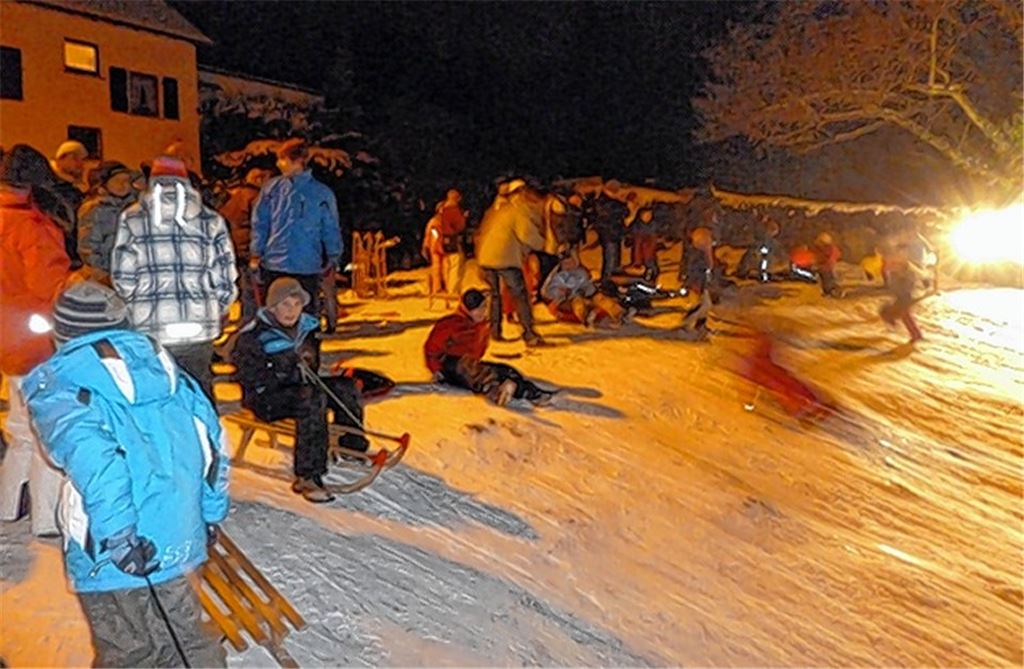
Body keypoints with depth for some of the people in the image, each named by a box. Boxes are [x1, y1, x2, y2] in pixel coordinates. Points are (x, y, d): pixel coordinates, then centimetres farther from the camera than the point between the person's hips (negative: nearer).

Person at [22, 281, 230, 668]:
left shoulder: (56, 384, -4)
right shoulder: (158, 361, 11)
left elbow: (91, 457, -23)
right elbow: (211, 437, 9)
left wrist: (117, 535, -21)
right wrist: (210, 512, 17)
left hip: (115, 557, -5)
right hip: (180, 539, 5)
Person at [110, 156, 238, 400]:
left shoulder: (131, 219, 3)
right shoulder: (211, 219, 4)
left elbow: (122, 278, 0)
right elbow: (225, 279, 2)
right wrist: (217, 312, 18)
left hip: (148, 329, 0)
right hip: (198, 327, 1)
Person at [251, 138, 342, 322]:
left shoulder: (322, 194, -1)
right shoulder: (272, 188, 4)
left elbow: (331, 230, 4)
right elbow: (259, 223, 7)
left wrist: (332, 259, 1)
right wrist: (256, 252, 0)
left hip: (308, 268, -2)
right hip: (273, 267, 2)